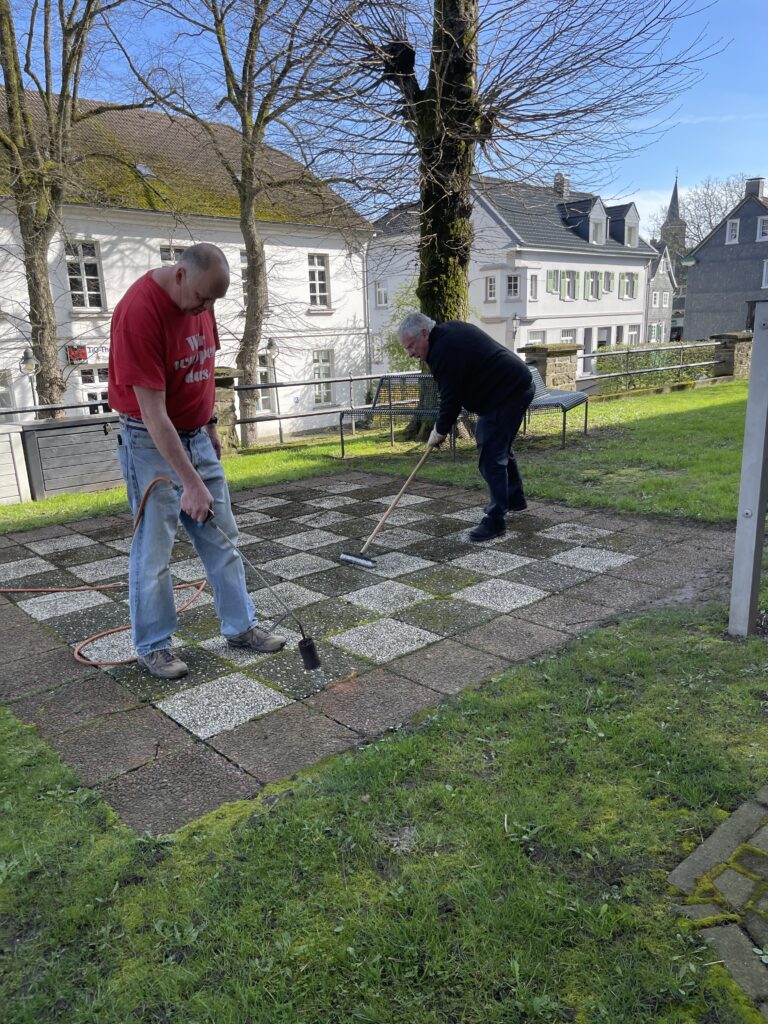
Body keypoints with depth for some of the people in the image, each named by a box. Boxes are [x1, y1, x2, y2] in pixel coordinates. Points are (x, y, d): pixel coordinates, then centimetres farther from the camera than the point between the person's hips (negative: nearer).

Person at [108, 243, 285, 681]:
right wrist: (190, 483, -28)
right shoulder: (140, 312, -25)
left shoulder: (198, 299, -1)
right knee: (154, 550, 1)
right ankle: (152, 646, 17)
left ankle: (241, 625, 24)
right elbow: (152, 412, -27)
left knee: (223, 540, 12)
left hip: (196, 436, 8)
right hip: (152, 443, -7)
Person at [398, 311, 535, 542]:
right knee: (500, 446, 24)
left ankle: (495, 520, -5)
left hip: (507, 394, -11)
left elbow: (450, 397, -19)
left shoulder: (445, 351, -23)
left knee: (490, 456, -10)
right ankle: (515, 499, 40)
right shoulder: (448, 329, 10)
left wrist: (440, 431, -5)